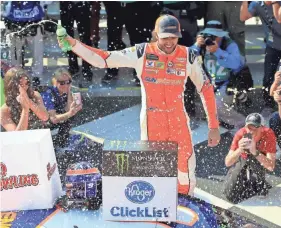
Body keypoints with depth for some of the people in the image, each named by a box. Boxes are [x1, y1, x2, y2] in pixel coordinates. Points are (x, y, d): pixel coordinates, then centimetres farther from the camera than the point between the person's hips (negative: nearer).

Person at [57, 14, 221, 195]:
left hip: (179, 123, 1)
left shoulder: (188, 56, -2)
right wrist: (74, 44, -20)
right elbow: (103, 59, -8)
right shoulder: (142, 53, -6)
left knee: (186, 175, 5)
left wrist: (214, 126, 3)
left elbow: (206, 88, 5)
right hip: (151, 123, -1)